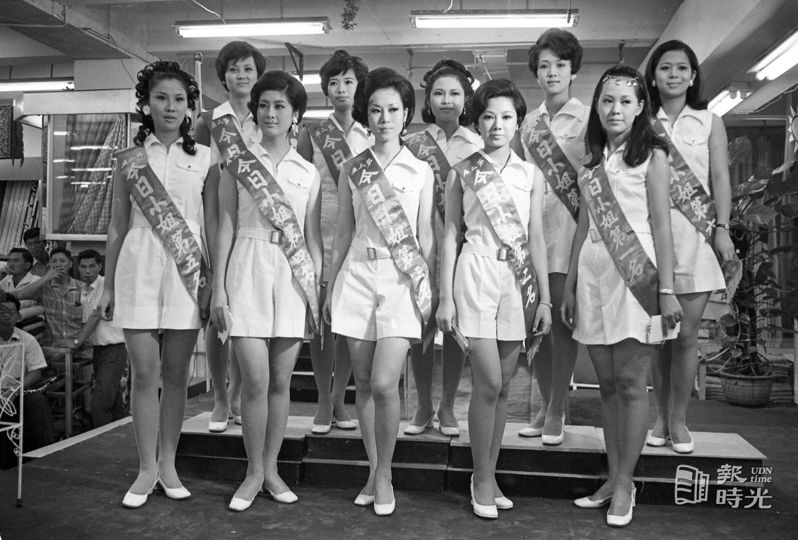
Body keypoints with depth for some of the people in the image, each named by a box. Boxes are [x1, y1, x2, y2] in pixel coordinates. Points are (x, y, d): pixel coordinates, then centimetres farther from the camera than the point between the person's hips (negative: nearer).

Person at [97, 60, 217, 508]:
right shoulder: (129, 158, 9)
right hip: (139, 265, 1)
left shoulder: (204, 158, 6)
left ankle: (168, 463, 20)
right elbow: (117, 226, 11)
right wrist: (108, 286, 10)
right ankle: (147, 468, 14)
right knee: (145, 372, 1)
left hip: (186, 268, 0)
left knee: (176, 372, 6)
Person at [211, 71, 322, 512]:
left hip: (293, 277, 2)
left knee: (281, 381, 6)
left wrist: (318, 290, 5)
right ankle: (253, 473, 11)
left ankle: (271, 468, 21)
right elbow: (226, 228, 4)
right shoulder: (238, 162, 5)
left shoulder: (308, 172, 10)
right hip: (248, 272, -2)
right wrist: (219, 289, -1)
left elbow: (312, 235, 10)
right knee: (256, 380, -7)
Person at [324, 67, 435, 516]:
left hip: (402, 279, -2)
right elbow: (344, 234, 12)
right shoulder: (352, 170, 9)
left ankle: (384, 474, 9)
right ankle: (373, 472, 22)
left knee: (385, 383, -12)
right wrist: (330, 288, 11)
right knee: (364, 382, 7)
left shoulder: (421, 171, 4)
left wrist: (430, 289, 1)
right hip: (358, 275, 3)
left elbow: (425, 236, 5)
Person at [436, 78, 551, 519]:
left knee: (501, 385, 8)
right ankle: (482, 479, 9)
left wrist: (544, 298, 2)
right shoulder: (461, 173, 3)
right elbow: (450, 236, 2)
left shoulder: (530, 176, 8)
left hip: (518, 278, 3)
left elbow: (536, 239, 7)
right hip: (477, 272, -3)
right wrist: (446, 297, -3)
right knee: (489, 383, -8)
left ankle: (488, 474, 21)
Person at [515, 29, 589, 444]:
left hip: (569, 227, -4)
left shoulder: (588, 118, 2)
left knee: (561, 320, -3)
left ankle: (556, 412, 8)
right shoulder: (529, 122, 17)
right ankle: (546, 405, 20)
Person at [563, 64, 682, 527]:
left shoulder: (651, 154, 2)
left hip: (635, 276, -5)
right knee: (607, 383, 8)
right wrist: (569, 286, 12)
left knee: (631, 384, -3)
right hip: (593, 276, 5)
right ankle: (613, 477, 18)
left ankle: (625, 483, 8)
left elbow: (661, 224, -5)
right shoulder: (593, 159, 16)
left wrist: (667, 289, -11)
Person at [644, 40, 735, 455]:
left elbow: (721, 178, 7)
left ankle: (678, 419, 12)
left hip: (695, 233, 0)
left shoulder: (709, 122, 12)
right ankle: (661, 415, 16)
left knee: (686, 332, -1)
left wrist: (722, 228, -4)